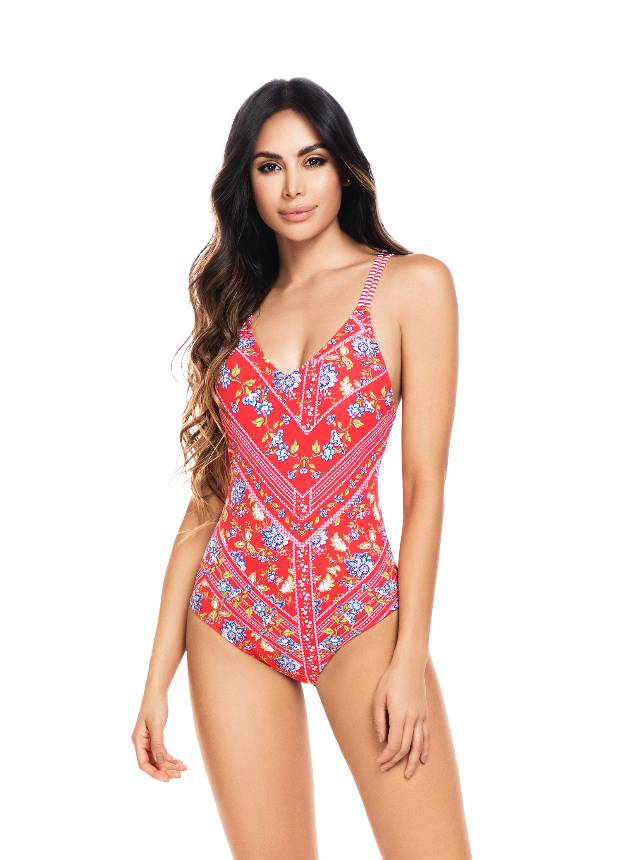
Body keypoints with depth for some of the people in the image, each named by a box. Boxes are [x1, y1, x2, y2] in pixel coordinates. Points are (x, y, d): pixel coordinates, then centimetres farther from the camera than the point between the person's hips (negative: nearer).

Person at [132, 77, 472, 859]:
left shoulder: (412, 286, 1)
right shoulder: (236, 305, 11)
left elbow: (425, 482, -4)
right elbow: (208, 494, 9)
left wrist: (411, 657, -10)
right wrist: (158, 677, 5)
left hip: (360, 612, -3)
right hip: (234, 619, 3)